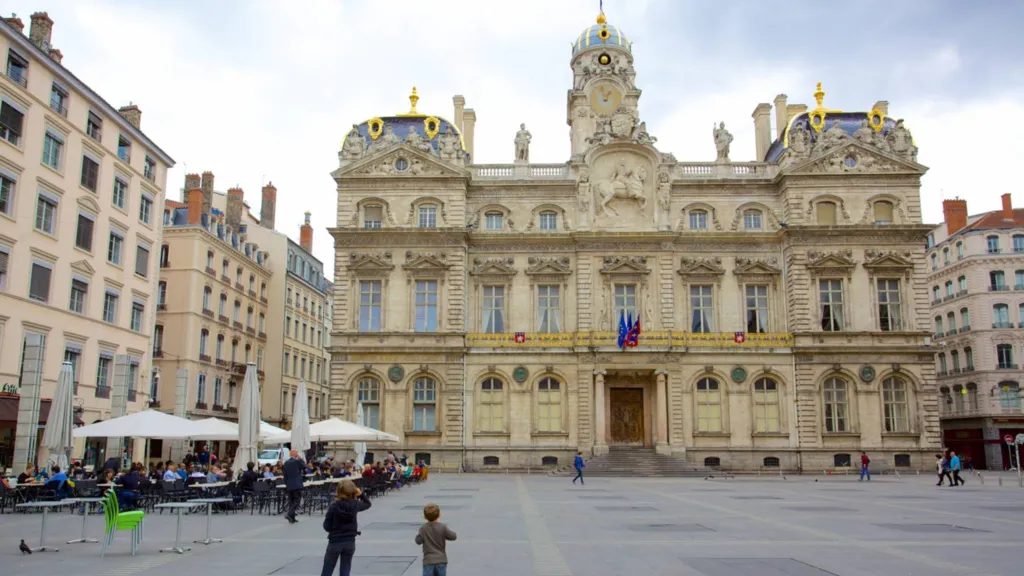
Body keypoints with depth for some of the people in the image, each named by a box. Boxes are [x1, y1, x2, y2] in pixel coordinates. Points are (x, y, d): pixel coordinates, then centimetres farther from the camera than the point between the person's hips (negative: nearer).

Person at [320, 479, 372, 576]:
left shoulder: (334, 507, -14)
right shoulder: (355, 505, -7)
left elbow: (326, 526, -8)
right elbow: (368, 504, 15)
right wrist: (361, 494, 2)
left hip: (335, 542, -2)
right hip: (350, 542, 2)